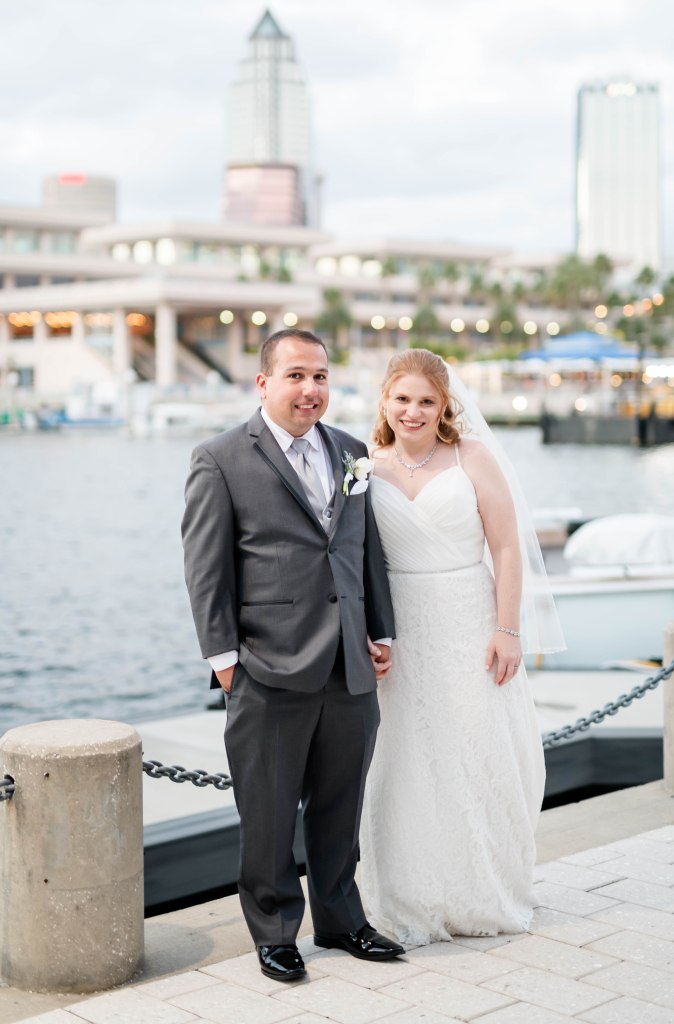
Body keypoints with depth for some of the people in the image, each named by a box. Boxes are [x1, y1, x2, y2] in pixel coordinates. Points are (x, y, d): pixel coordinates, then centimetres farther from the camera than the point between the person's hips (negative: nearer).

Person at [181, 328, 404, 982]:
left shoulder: (351, 454, 12)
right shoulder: (220, 461, -3)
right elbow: (206, 568, -5)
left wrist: (381, 633, 12)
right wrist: (223, 656, -9)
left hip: (351, 669, 5)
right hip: (270, 672, -5)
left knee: (340, 807, 15)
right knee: (269, 813, 7)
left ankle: (341, 920, 31)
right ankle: (274, 931, 23)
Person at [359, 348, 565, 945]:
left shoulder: (474, 458, -2)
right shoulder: (369, 469, 5)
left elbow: (507, 548, -5)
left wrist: (507, 631, -11)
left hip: (471, 631, -2)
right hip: (400, 636, 2)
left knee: (483, 761, 4)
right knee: (409, 767, 3)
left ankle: (487, 900, 23)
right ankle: (417, 906, 16)